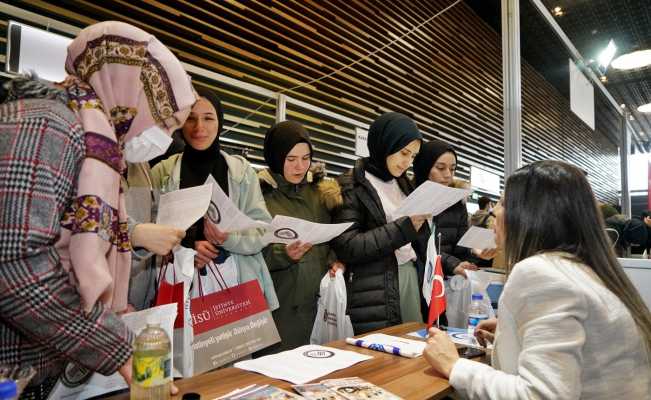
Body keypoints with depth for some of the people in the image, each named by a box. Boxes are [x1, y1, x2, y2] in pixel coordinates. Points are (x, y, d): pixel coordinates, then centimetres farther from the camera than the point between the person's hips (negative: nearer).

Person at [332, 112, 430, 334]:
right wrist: (404, 227, -17)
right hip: (374, 291, -6)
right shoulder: (350, 186, -7)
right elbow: (347, 247, -16)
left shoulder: (402, 184, 14)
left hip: (411, 277, 6)